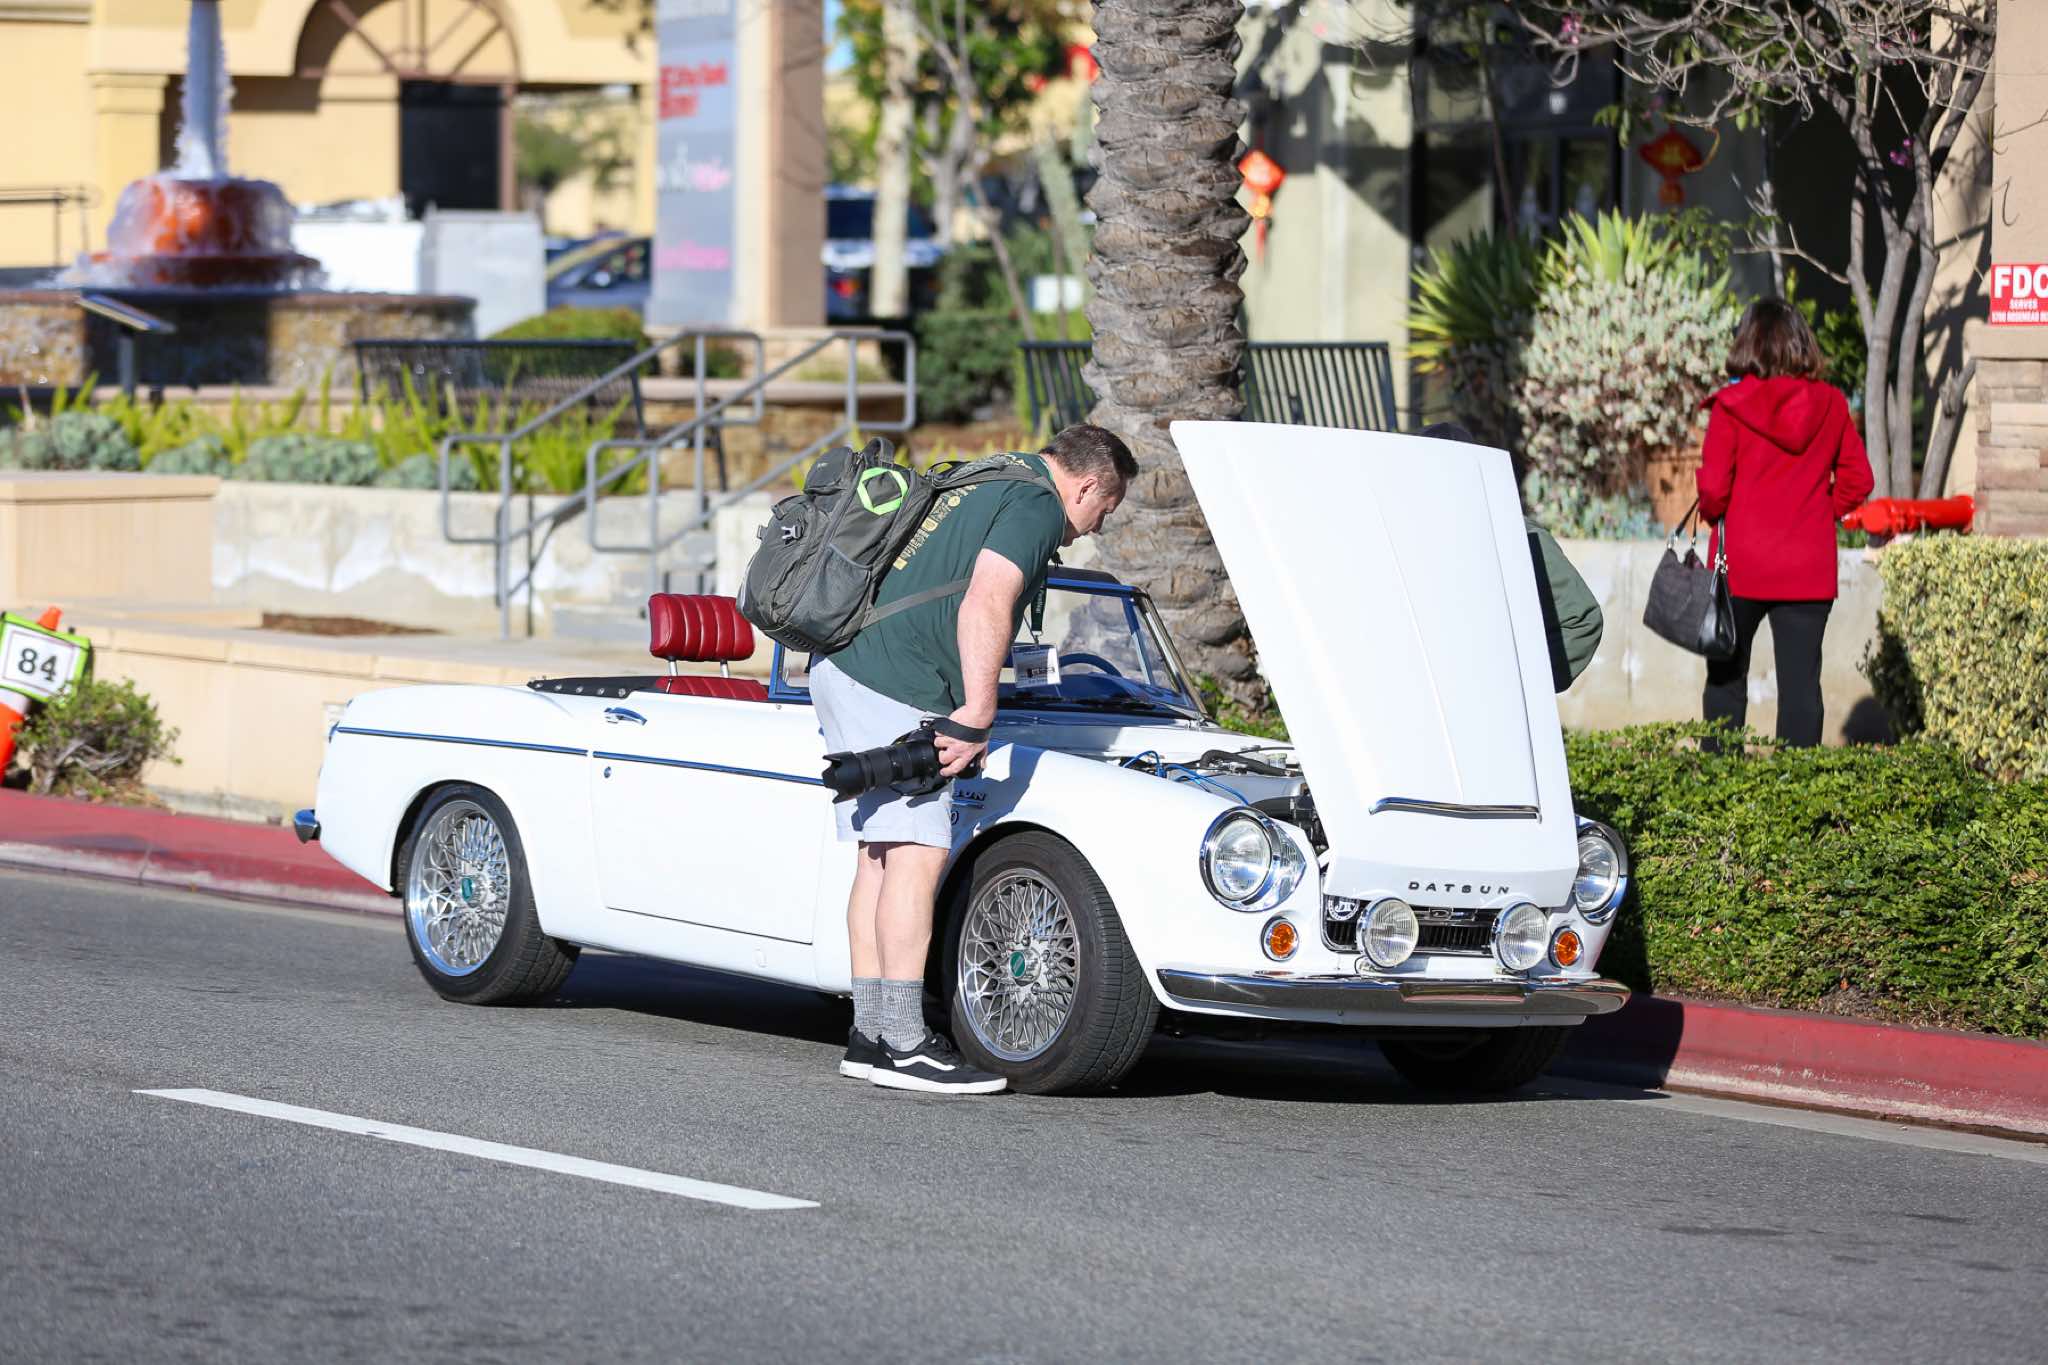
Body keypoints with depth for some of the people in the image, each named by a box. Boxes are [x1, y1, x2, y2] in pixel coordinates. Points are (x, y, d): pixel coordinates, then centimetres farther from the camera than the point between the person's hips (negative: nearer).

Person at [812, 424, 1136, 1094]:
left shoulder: (987, 481, 24)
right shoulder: (1035, 504, -7)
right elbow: (985, 606, -21)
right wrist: (976, 714, -21)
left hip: (844, 667, 10)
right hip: (893, 689, -10)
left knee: (881, 854, 10)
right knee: (917, 854, -10)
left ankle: (870, 1035, 11)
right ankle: (903, 1044, -13)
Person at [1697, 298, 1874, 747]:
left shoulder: (1731, 405, -9)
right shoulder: (1830, 404, 1)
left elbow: (1713, 488, -12)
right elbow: (1857, 481, 4)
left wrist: (1711, 513, 8)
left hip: (1741, 564, -2)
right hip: (1809, 568, 2)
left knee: (1726, 679, 9)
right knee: (1801, 681, 3)